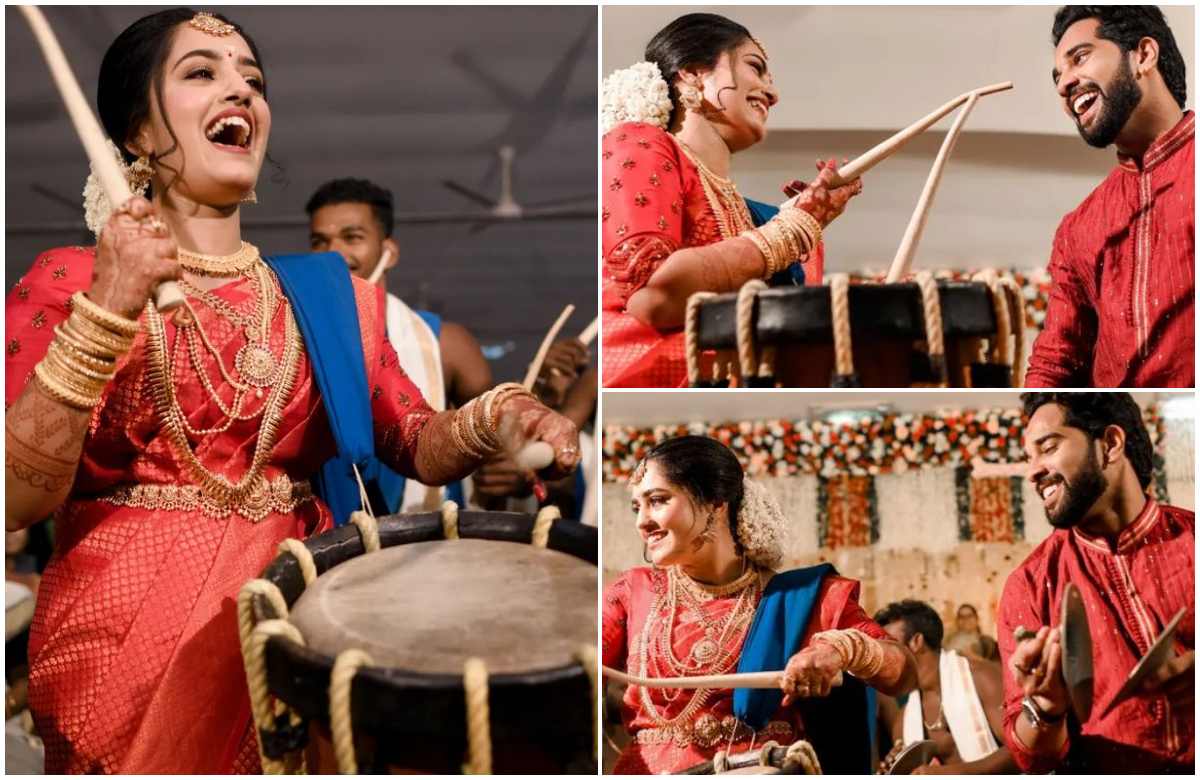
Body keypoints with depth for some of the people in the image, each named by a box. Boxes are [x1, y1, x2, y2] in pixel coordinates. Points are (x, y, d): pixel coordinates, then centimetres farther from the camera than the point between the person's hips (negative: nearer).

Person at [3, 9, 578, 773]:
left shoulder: (324, 293, 10)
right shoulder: (70, 283, 0)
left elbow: (415, 439, 1)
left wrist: (495, 420, -20)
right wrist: (107, 311, -20)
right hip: (126, 642, -3)